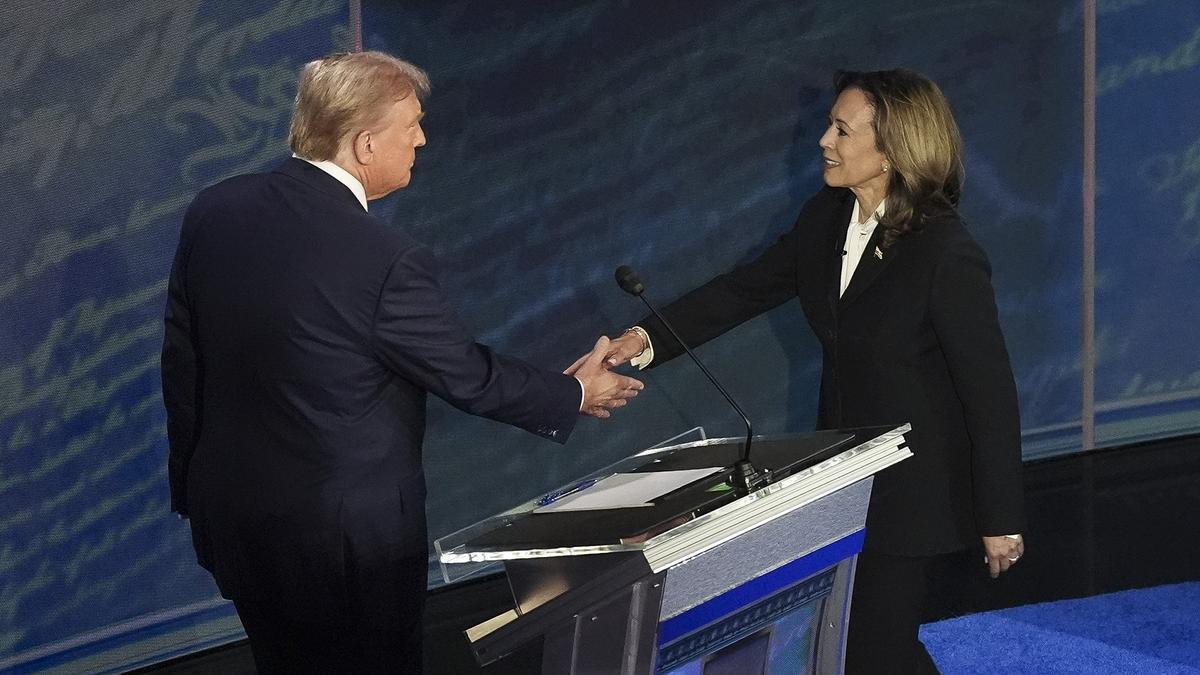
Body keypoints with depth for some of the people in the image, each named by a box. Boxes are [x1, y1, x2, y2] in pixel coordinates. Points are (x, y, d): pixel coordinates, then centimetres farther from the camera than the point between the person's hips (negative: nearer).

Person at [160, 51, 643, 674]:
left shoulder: (213, 212, -6)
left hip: (230, 517, 6)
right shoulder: (387, 263, -25)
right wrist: (574, 395, 6)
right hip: (347, 537, -6)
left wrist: (192, 483, 16)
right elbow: (468, 375, -12)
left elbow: (182, 361, 3)